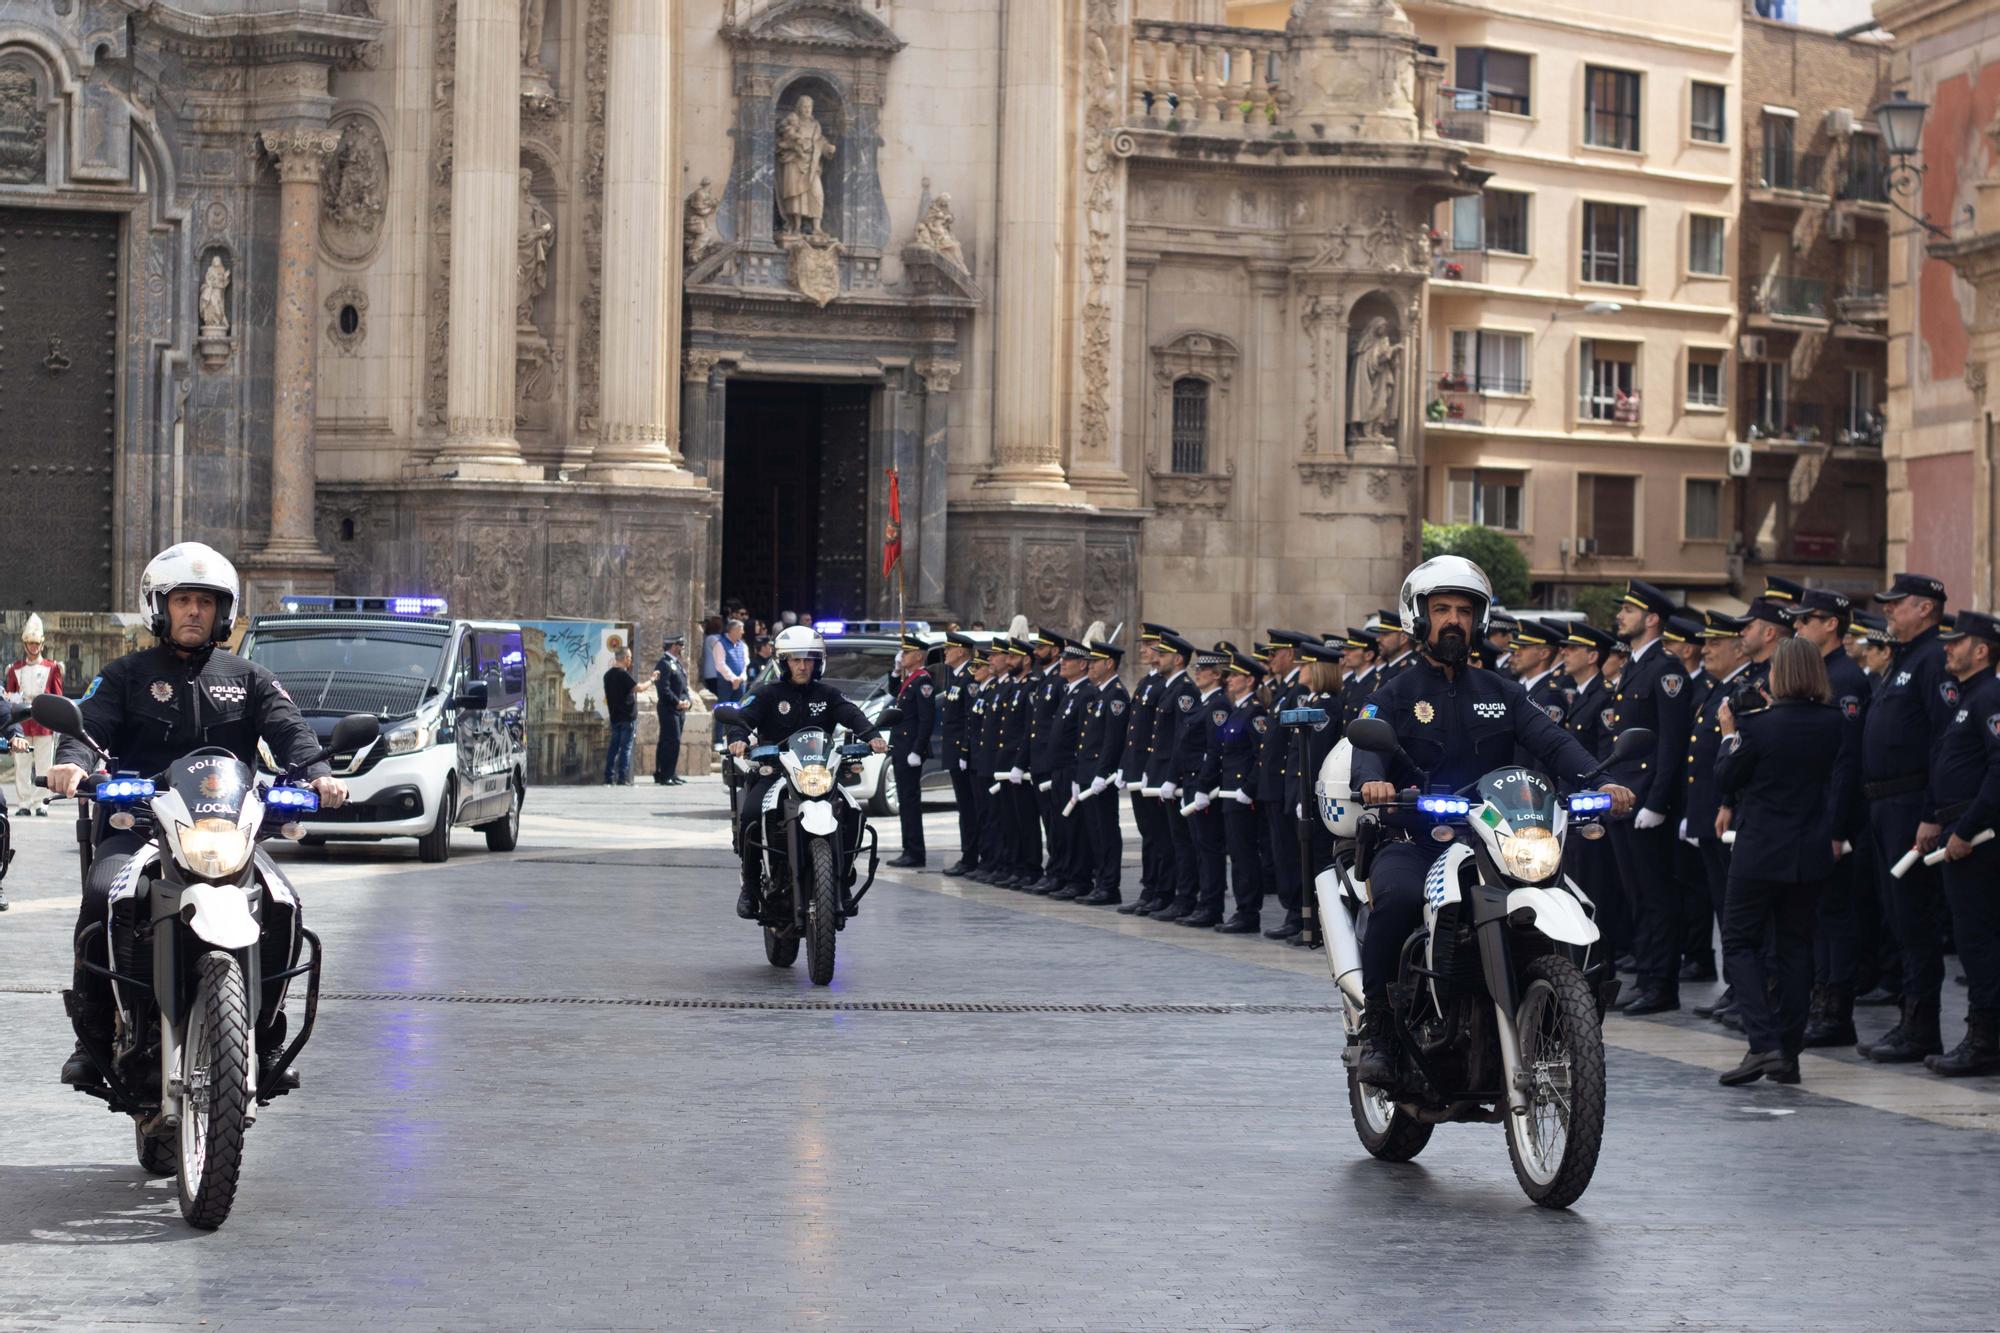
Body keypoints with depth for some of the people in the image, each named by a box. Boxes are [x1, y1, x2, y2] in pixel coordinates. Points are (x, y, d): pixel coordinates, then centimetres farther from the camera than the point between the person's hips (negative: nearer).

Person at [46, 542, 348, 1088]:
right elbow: (89, 723, 0)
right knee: (102, 896, -31)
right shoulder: (127, 674, 16)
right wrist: (73, 761, -25)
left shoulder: (249, 679, 19)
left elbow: (288, 730, 4)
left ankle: (266, 1041, -9)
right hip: (135, 826, -1)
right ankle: (92, 1037, -17)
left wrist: (318, 773, -19)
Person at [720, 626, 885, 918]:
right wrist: (738, 738, -30)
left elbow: (852, 715, -3)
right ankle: (751, 884, -14)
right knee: (751, 813, -29)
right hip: (773, 771, -2)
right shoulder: (769, 694, 7)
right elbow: (741, 716, -6)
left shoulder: (827, 695, 12)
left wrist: (871, 735, -24)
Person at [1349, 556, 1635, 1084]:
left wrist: (1599, 781, -15)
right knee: (1397, 897, -36)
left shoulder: (1501, 693, 20)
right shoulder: (1392, 697, 10)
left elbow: (1551, 740, 5)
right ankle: (1375, 1028, -20)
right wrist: (1372, 780, -35)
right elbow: (1368, 747, -10)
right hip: (1412, 841, -3)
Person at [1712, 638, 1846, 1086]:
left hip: (1761, 850, -5)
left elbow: (1726, 778, -4)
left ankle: (1763, 1043, -13)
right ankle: (1788, 1054, 12)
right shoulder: (1834, 724, -2)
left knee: (1740, 942, 3)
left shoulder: (1760, 725, -15)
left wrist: (1730, 733, 9)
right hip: (1811, 853, 5)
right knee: (1794, 946, 13)